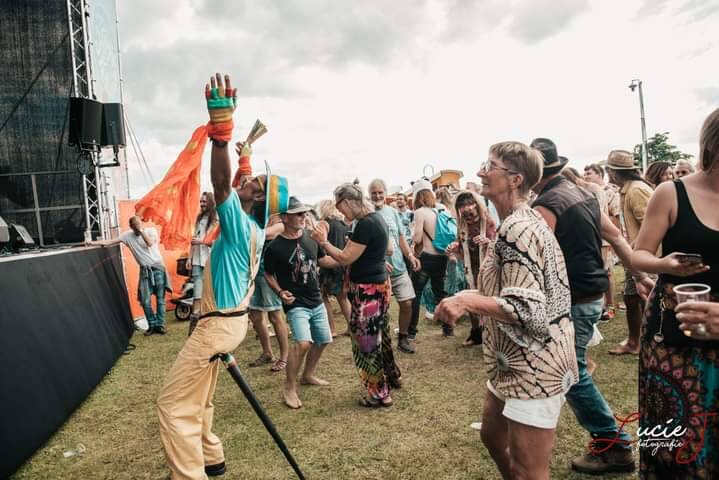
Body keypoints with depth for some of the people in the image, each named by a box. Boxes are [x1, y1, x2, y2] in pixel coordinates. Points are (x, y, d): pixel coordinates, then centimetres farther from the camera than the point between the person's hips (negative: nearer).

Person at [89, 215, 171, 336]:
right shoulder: (128, 235, 2)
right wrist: (94, 243, -3)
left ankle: (160, 325, 8)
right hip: (145, 270, 2)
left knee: (160, 298, 1)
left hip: (158, 267, -2)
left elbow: (150, 243, -19)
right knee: (145, 301, -2)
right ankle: (152, 325, 11)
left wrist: (141, 230, -16)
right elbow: (111, 241, 3)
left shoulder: (151, 230, -3)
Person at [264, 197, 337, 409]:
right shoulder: (275, 247, -15)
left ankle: (308, 375, 40)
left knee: (323, 340, 17)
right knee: (303, 343, -24)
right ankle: (289, 388, -5)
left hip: (316, 301, 7)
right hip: (296, 304, -7)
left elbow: (322, 260, 14)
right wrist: (280, 292, -17)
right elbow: (268, 274, -2)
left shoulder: (310, 236, 0)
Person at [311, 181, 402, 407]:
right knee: (379, 334, 22)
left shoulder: (365, 224, -22)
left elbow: (345, 258, -20)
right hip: (379, 284, 10)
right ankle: (393, 376, 39)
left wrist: (323, 241, -12)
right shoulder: (376, 218, 8)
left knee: (366, 340, 2)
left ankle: (379, 393, 14)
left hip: (368, 290, -10)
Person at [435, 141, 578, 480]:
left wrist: (469, 301, -36)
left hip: (535, 365, -11)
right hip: (517, 361, 11)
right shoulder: (518, 222, 11)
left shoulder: (517, 229, -21)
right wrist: (471, 299, 15)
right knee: (492, 434, 26)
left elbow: (528, 309, -27)